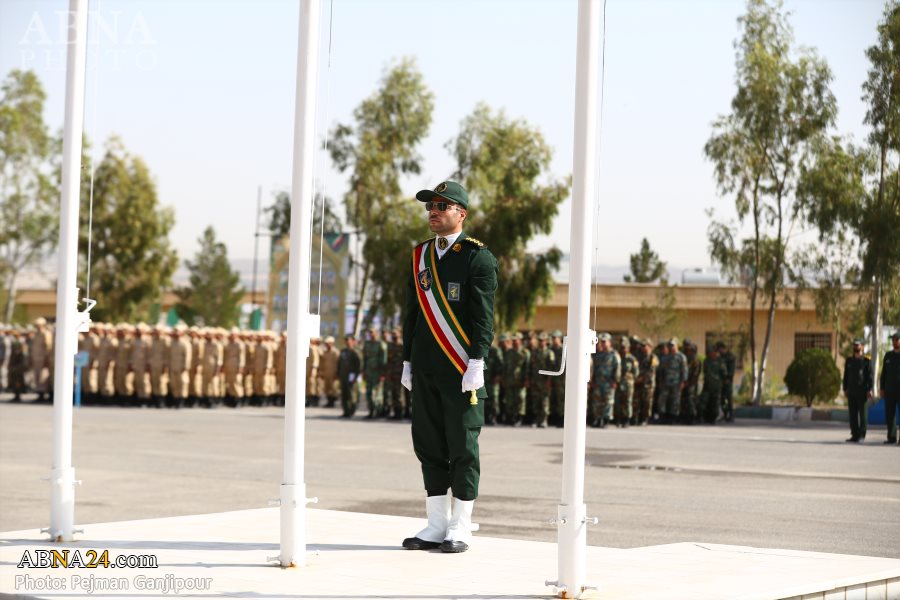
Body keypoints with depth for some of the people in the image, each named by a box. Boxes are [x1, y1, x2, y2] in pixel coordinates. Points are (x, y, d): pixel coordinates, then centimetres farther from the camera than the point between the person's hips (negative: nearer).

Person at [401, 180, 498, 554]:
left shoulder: (478, 257, -4)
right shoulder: (420, 256, 15)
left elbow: (483, 316, -9)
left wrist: (476, 364, -16)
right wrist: (408, 362, 16)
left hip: (461, 371, -6)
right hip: (426, 372, 6)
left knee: (462, 449, -1)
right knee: (429, 446, 8)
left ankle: (460, 530, 5)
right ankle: (437, 527, 15)